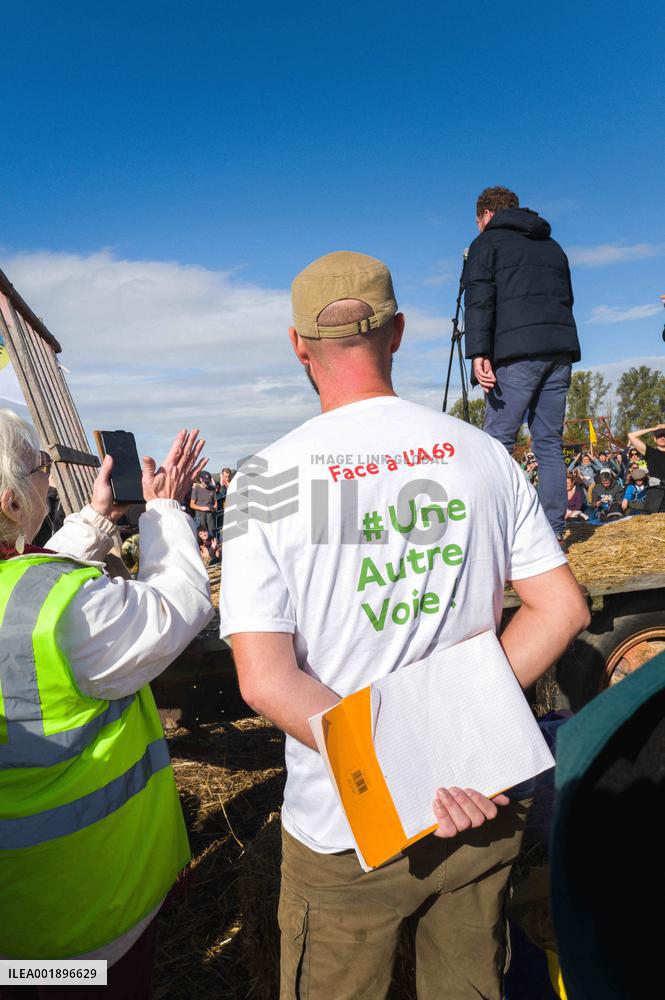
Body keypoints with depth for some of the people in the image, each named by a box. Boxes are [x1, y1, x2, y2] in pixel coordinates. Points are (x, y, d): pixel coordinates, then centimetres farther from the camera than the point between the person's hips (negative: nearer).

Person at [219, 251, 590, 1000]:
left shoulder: (267, 479, -16)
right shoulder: (481, 452, -6)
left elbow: (264, 680, -21)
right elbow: (562, 609, -3)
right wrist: (465, 719, -8)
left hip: (346, 829, -2)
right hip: (486, 808, 3)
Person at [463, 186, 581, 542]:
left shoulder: (487, 242, 9)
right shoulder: (552, 246, 28)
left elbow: (479, 300, -6)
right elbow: (566, 298, 27)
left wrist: (479, 353, -13)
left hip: (517, 353, -6)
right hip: (561, 350, 6)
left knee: (498, 441, -5)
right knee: (549, 442, 6)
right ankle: (552, 532, 5)